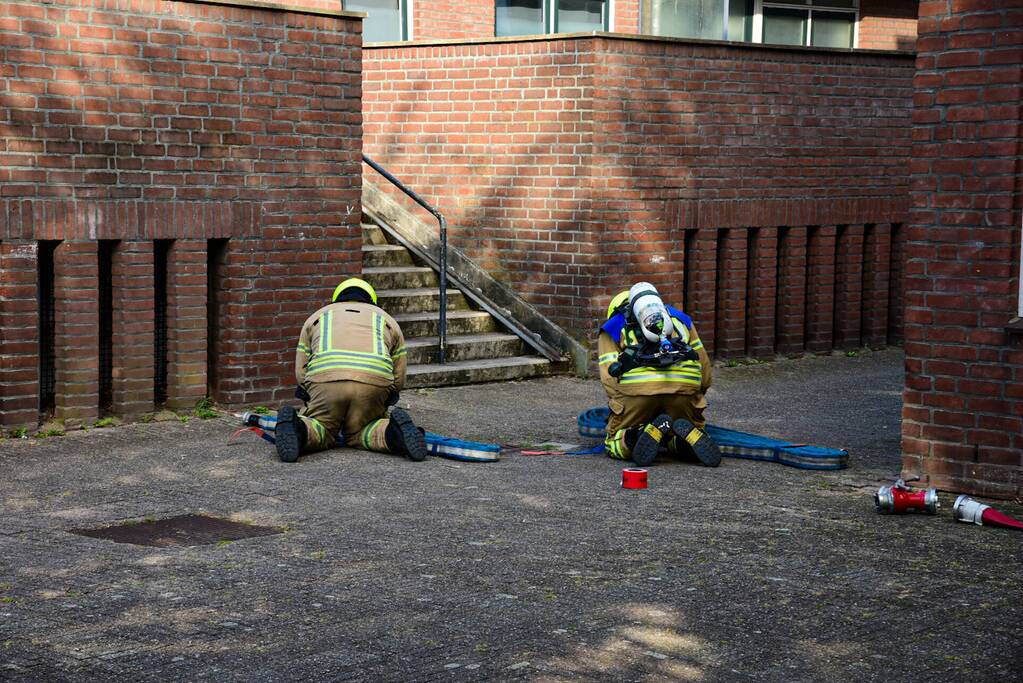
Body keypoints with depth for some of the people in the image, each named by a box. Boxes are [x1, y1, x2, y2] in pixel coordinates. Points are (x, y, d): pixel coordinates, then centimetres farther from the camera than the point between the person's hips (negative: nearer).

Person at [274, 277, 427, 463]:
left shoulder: (316, 318, 34)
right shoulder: (388, 321, 34)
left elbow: (301, 372, 26)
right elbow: (398, 378, 29)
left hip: (325, 377, -1)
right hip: (375, 379, 1)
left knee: (321, 433, 15)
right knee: (357, 433, 21)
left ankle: (298, 429, -18)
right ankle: (392, 433, -10)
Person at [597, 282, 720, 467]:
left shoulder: (612, 327, 27)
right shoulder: (678, 317, 35)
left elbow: (609, 376, 14)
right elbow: (703, 364, 31)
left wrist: (621, 408, 23)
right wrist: (697, 397, 42)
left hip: (638, 385, -2)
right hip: (684, 383, 2)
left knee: (615, 447, 15)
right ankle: (687, 432, -11)